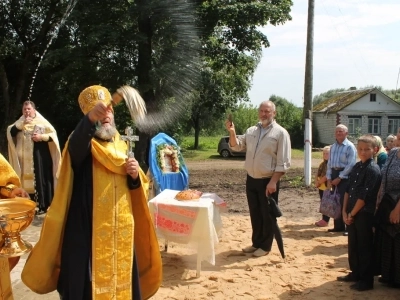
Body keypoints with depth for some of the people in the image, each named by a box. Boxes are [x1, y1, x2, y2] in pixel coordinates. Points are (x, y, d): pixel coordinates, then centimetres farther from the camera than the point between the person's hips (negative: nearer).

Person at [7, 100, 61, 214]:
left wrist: (41, 137, -13)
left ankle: (44, 205, 0)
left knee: (42, 179, -3)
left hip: (40, 157, -3)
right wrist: (22, 124, -13)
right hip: (25, 158, 3)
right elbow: (10, 132, -4)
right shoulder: (20, 123, 13)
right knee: (28, 180, 1)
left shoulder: (42, 122, 4)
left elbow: (53, 135, 0)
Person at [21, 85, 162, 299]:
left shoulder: (122, 147, 12)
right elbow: (75, 147, -31)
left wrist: (135, 176, -9)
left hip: (121, 230, 5)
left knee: (121, 279, 14)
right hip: (87, 228, -5)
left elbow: (137, 188, 14)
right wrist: (90, 120, -50)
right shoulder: (82, 143, -4)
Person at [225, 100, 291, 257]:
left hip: (268, 181, -5)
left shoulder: (280, 133, -9)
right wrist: (232, 132, -9)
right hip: (251, 179, 6)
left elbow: (283, 162, -13)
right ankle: (256, 243, 30)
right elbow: (237, 146, 7)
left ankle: (265, 246, 21)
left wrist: (273, 181, -19)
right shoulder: (251, 131, 9)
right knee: (255, 214, 15)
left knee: (267, 215, 6)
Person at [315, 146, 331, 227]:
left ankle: (326, 221, 5)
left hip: (327, 188, -8)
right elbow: (317, 174, 13)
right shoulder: (322, 164, 14)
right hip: (321, 187, 8)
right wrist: (316, 182, -4)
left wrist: (319, 182, -15)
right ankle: (323, 219, 21)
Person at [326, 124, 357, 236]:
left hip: (345, 176, -7)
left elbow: (351, 164, -14)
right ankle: (338, 226, 21)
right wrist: (329, 178, 4)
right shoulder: (333, 147, 12)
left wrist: (339, 178, -15)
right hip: (334, 174, 7)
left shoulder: (350, 146, -8)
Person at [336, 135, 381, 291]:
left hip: (364, 214, -7)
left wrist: (352, 214, -12)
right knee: (353, 245, 16)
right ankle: (355, 273, 31)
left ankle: (367, 280, 14)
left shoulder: (373, 169, -15)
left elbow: (364, 196, -17)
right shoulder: (356, 167, 9)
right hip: (351, 213, 7)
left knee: (365, 247, 3)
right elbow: (348, 190, 9)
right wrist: (345, 211, 2)